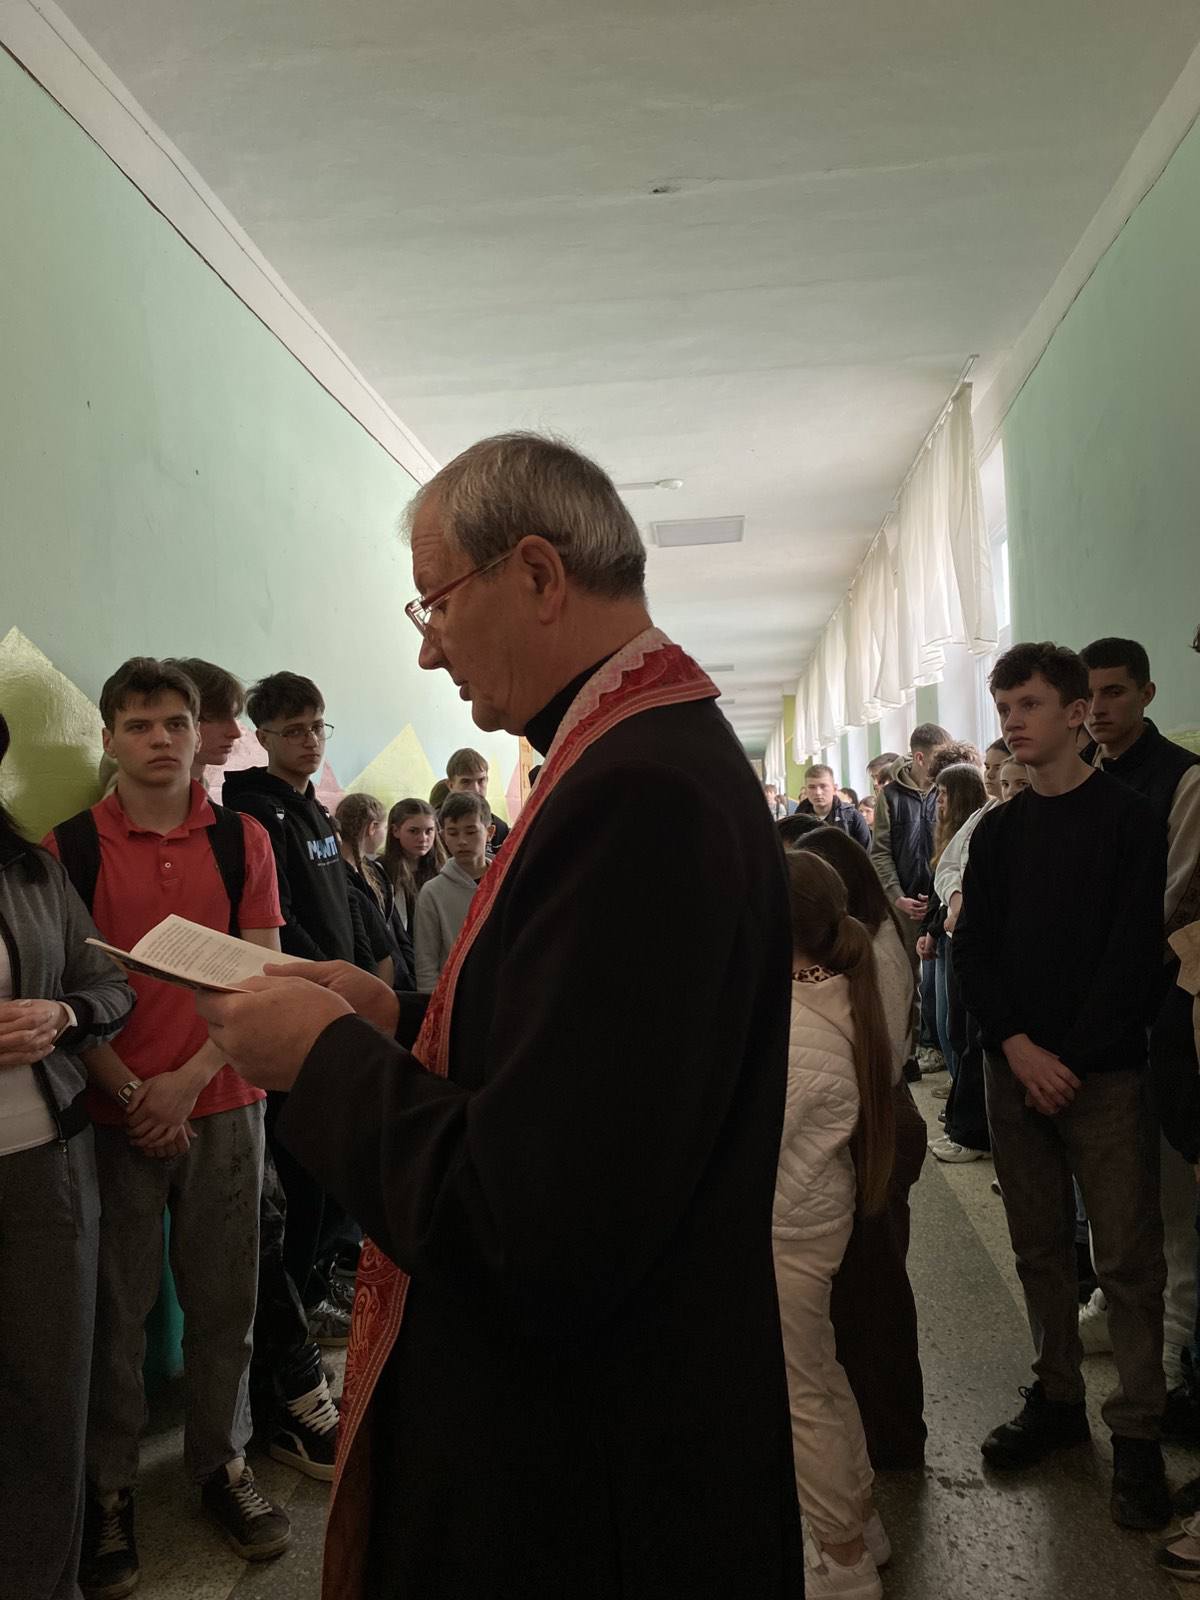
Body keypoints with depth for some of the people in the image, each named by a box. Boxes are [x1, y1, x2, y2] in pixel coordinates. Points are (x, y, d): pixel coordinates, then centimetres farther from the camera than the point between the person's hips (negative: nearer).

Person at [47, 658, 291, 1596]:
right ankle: (109, 1490, 23)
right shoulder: (69, 845, 0)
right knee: (116, 1308, 6)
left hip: (223, 1106, 1)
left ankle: (223, 1463, 26)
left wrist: (188, 1080, -10)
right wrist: (129, 1090, -11)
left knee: (224, 1301, 8)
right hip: (112, 1113, -1)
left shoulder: (243, 841, 3)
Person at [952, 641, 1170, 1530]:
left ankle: (1139, 1434, 10)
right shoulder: (998, 831, 10)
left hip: (1101, 1074, -4)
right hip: (1016, 1069, 4)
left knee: (1128, 1257, -1)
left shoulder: (1127, 820, -4)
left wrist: (1069, 1060, -12)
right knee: (1040, 1248, 12)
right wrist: (1018, 1046, -8)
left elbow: (1135, 954, -9)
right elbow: (973, 951, 6)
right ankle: (1058, 1400, 25)